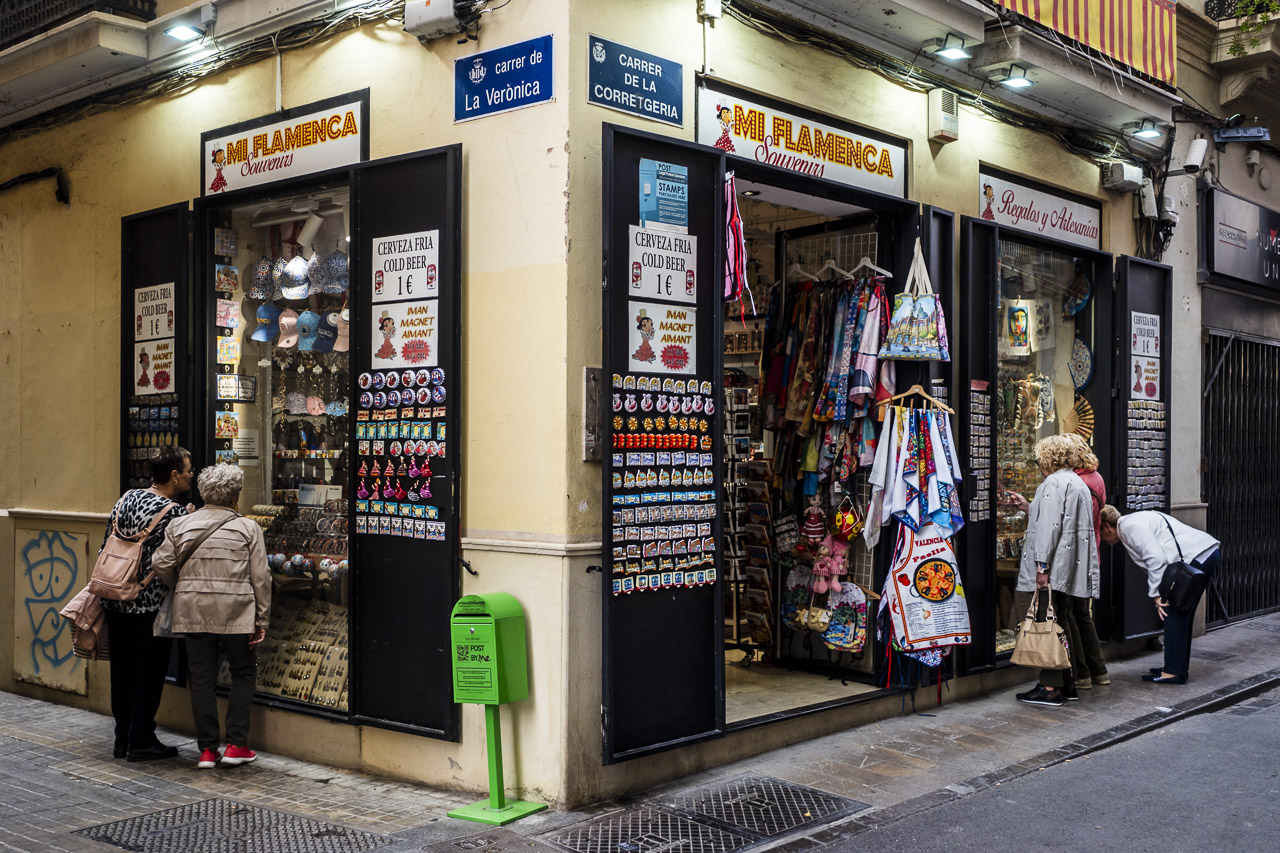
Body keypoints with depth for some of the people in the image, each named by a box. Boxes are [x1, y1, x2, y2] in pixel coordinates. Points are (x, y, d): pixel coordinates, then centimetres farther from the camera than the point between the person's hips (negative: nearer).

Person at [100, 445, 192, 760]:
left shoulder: (126, 499, 6)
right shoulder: (175, 513, -16)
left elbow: (108, 546, 12)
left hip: (118, 603, 7)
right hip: (152, 606, -7)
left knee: (122, 672, 15)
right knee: (148, 674, 4)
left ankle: (122, 739, 25)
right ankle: (141, 742, 11)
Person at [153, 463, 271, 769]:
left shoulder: (180, 526, 5)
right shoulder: (248, 528, -2)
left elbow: (161, 564, 1)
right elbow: (260, 578, -4)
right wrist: (261, 621, 2)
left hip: (193, 614, 3)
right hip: (236, 613, -2)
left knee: (202, 678, 9)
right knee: (243, 672, 12)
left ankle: (208, 749, 13)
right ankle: (236, 745, 9)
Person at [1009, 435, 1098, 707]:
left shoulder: (1053, 483, -12)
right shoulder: (1078, 483, 20)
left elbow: (1051, 527, -19)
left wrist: (1042, 565, -20)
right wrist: (1028, 507, 31)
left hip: (1054, 568, -10)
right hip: (1073, 569, 10)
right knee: (1065, 621, 14)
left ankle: (1050, 687, -6)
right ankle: (1068, 682, 19)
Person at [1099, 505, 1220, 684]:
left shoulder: (1130, 526, -10)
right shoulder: (1134, 522, 21)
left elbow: (1156, 558, -18)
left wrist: (1156, 594, -12)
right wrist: (1158, 592, 16)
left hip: (1196, 557, -11)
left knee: (1174, 615, -7)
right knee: (1181, 614, 15)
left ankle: (1174, 672, -5)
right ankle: (1179, 667, 22)